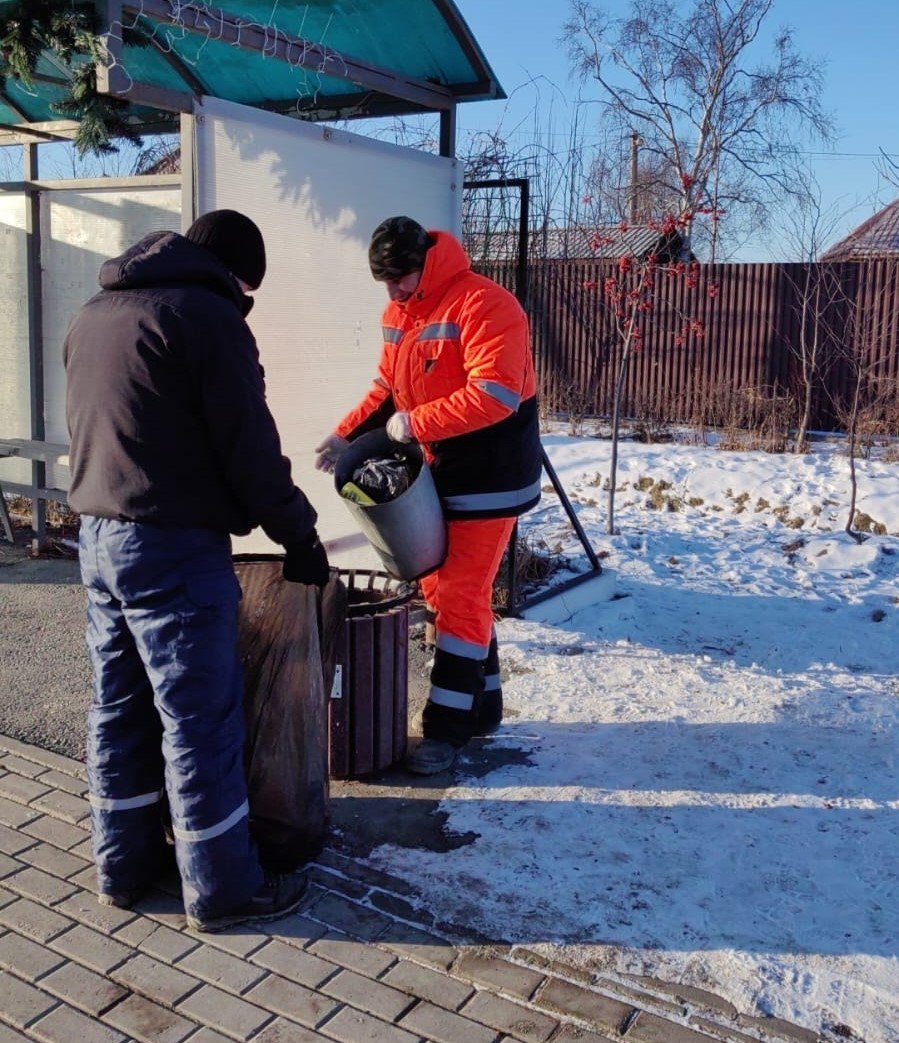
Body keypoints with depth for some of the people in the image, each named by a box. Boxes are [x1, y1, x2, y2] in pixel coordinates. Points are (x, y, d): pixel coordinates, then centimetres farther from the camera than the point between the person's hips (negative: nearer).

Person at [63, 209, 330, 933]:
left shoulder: (93, 316, 15)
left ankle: (125, 865, 28)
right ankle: (223, 887, 11)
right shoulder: (205, 314, -11)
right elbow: (249, 446, -14)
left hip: (99, 536, 9)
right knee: (200, 718, 0)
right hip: (175, 547, -9)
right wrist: (300, 537, -4)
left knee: (120, 709, 16)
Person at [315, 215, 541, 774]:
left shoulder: (483, 305, -19)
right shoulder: (400, 313, 8)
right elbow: (387, 389, 14)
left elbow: (494, 395, -28)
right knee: (439, 588, 13)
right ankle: (482, 703, 27)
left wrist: (415, 423, -24)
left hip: (489, 476, -9)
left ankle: (448, 726, 6)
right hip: (438, 473, 9)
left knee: (461, 597, -5)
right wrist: (346, 436, 0)